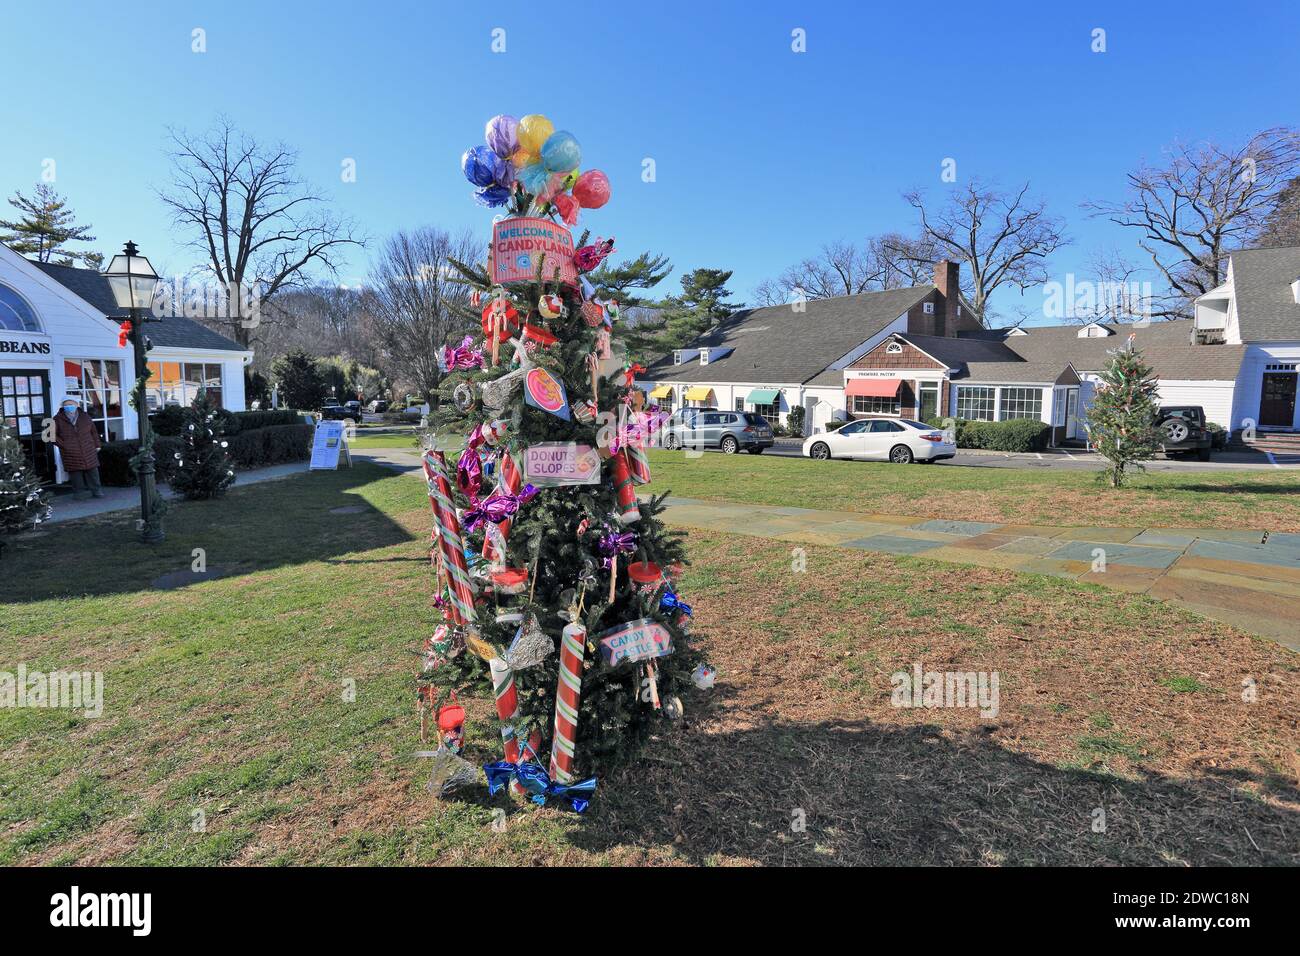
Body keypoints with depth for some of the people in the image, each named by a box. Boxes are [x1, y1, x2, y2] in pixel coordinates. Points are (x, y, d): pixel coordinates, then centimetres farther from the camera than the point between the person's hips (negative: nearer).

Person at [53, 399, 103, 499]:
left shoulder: (85, 417, 7)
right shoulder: (58, 420, 0)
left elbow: (94, 431, 17)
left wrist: (97, 445, 15)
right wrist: (63, 445, -5)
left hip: (88, 452, 2)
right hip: (71, 455, -2)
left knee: (93, 472, 3)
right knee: (76, 474, 0)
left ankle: (96, 490, 12)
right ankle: (79, 492, 8)